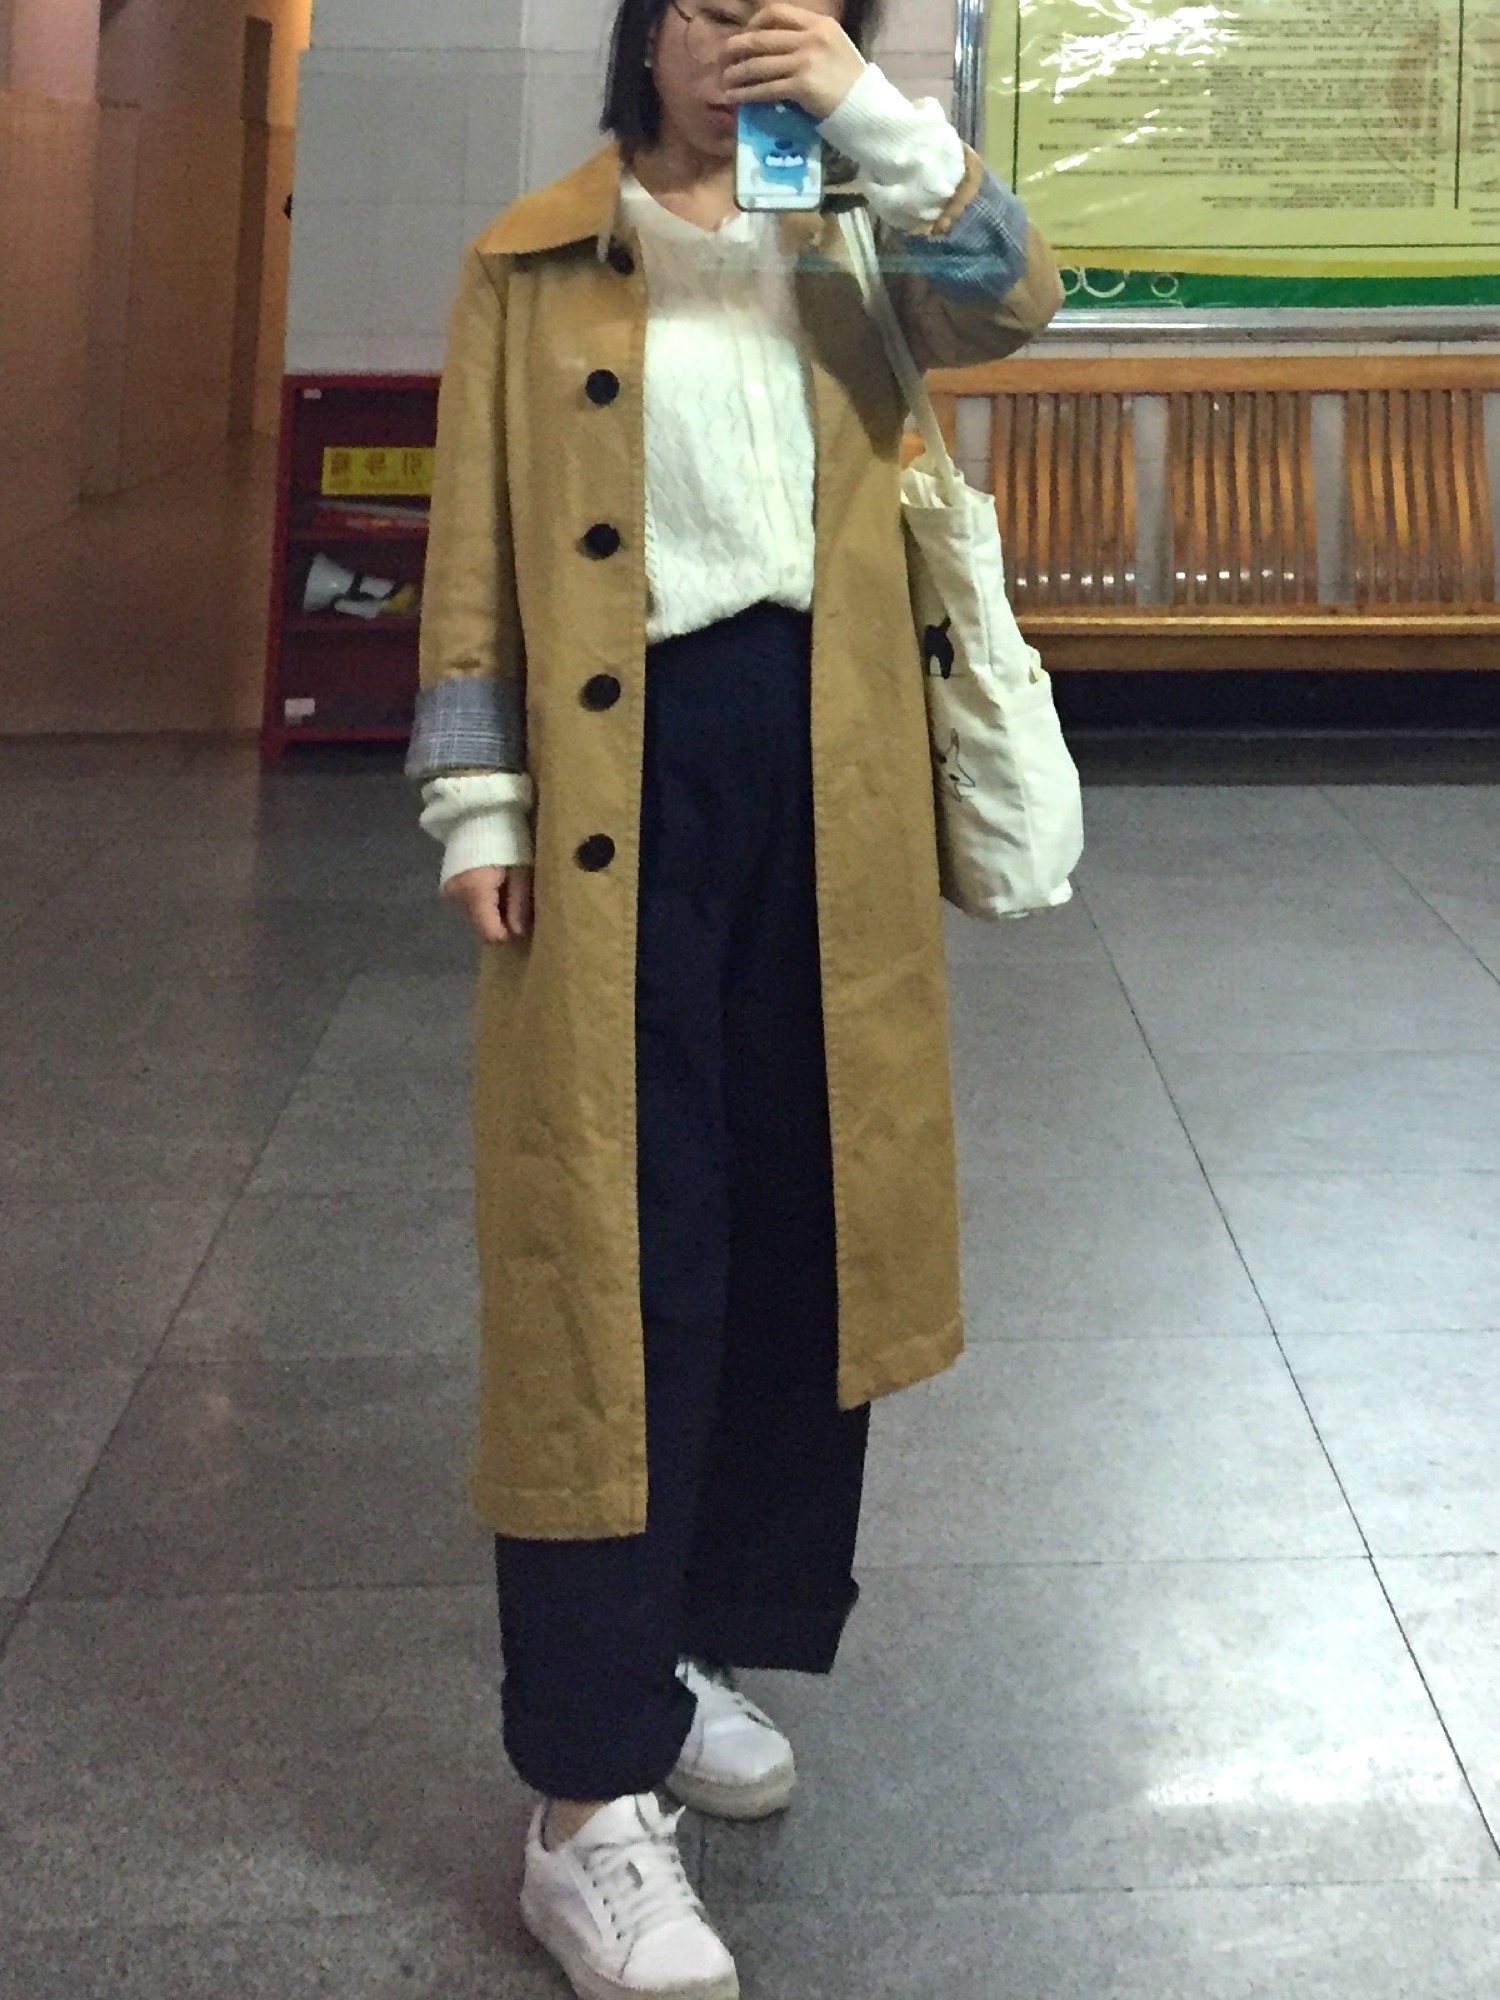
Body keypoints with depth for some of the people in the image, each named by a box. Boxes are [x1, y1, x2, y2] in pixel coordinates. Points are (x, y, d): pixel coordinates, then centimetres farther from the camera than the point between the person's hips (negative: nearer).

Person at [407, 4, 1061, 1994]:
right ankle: (591, 1804, -2)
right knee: (617, 1255, -6)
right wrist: (478, 808, -4)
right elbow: (478, 550, 2)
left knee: (791, 1221, 10)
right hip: (621, 773, -4)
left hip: (819, 766, 4)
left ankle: (695, 1648, 29)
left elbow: (1016, 298, -7)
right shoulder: (532, 266, 5)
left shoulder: (845, 248, 12)